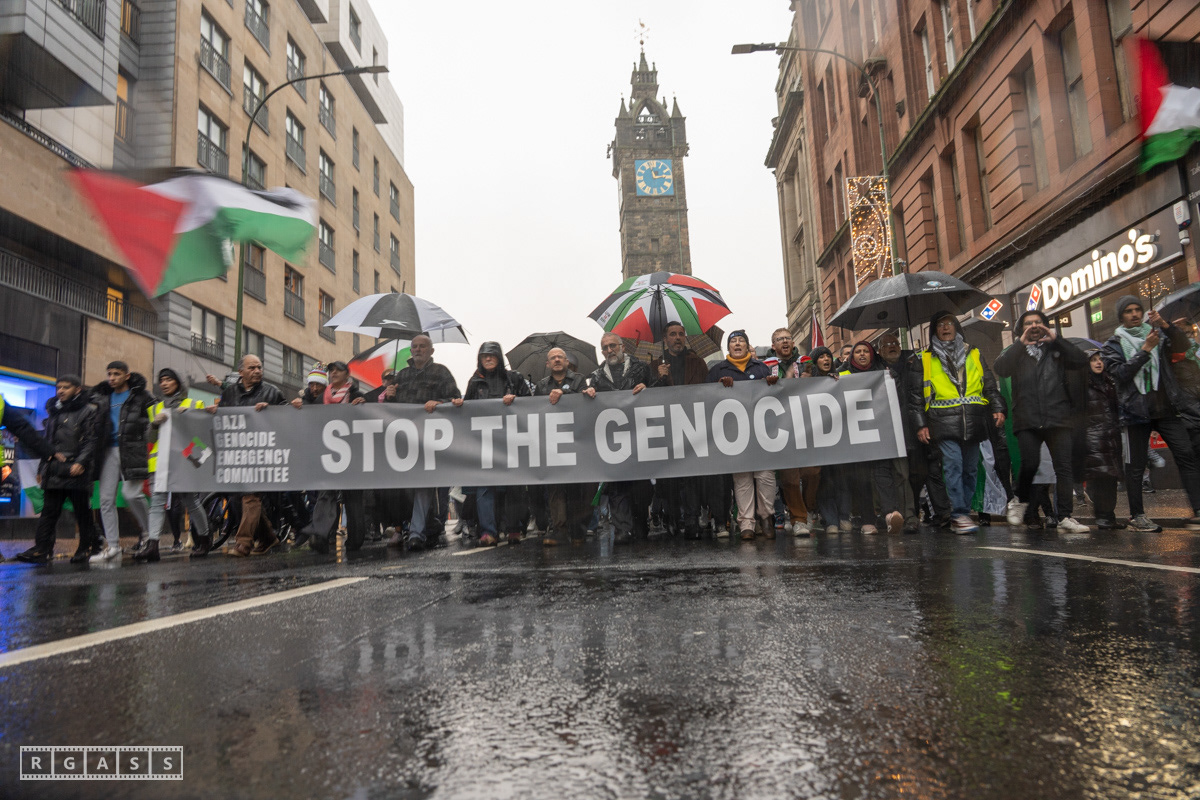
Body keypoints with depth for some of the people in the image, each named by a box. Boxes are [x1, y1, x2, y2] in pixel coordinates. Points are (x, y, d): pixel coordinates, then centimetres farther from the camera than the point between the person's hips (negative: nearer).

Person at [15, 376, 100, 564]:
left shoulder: (88, 411, 0)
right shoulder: (54, 411, 19)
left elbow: (91, 441, -7)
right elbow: (47, 441, 24)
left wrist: (80, 462, -19)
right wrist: (42, 468, 20)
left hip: (77, 471, -6)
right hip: (54, 469, 6)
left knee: (82, 510, 1)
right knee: (49, 510, 2)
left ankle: (87, 547, 10)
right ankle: (42, 550, 2)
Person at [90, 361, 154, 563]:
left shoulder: (140, 396, 3)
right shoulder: (102, 398, 18)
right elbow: (96, 424, 25)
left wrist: (148, 451, -6)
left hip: (132, 450, -5)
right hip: (109, 451, 5)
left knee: (131, 493, -15)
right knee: (106, 498, 1)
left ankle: (148, 529, 10)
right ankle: (113, 546, 5)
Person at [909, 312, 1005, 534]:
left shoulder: (973, 354, 18)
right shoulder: (924, 359, 10)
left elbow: (990, 384, 19)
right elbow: (915, 395, 6)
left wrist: (997, 408, 3)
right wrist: (920, 424, -2)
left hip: (973, 421, 3)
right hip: (944, 422, -3)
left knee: (970, 468, 4)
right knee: (953, 465, -16)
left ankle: (963, 514, 14)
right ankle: (959, 515, -15)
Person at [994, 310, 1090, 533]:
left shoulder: (1056, 349, 17)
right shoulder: (1016, 352, 14)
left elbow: (1081, 361, 0)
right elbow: (1001, 369, -6)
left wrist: (1056, 339, -5)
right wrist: (1020, 343, -10)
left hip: (1058, 419, 1)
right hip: (1027, 421, -1)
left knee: (1064, 467, -4)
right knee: (1030, 464, -13)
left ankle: (1066, 517, -1)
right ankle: (1020, 501, 12)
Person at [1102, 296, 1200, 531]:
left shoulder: (1155, 333, 16)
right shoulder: (1113, 345, 6)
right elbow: (1120, 373, -8)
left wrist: (1165, 326, -10)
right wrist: (1144, 350, -16)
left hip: (1165, 408, 3)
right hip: (1136, 411, -3)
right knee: (1136, 465, 0)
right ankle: (1136, 516, 6)